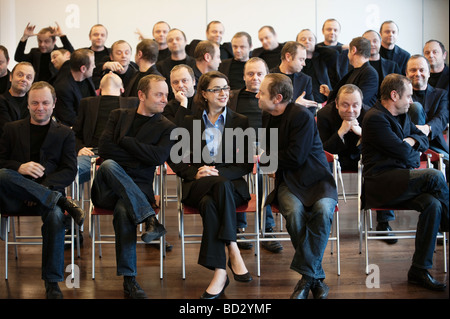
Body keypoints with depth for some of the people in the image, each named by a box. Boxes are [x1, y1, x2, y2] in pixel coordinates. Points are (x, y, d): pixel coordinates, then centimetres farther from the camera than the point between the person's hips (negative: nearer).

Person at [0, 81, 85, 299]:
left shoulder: (64, 134, 17)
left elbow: (70, 172, 6)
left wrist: (45, 186, -13)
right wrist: (19, 168, -12)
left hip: (46, 190, -1)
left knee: (55, 215, -36)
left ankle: (52, 282, -25)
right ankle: (61, 200, -32)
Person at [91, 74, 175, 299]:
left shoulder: (166, 128, 12)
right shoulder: (119, 115, 16)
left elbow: (159, 157, -8)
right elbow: (104, 149, 0)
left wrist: (125, 140, -4)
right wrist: (140, 157, -4)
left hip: (137, 187, -1)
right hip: (107, 188, 1)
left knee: (123, 210, -36)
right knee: (109, 165, -34)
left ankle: (129, 279, -30)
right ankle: (150, 219, -41)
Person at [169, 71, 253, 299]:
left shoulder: (240, 122, 13)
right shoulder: (189, 121, 15)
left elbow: (247, 164, 4)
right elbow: (174, 159, 11)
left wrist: (218, 172, -12)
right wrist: (195, 172, -9)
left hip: (231, 183, 0)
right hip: (197, 185, 0)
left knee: (210, 204, -37)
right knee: (220, 186, -37)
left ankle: (219, 273, -38)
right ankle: (233, 252, -38)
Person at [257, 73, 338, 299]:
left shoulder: (301, 115, -11)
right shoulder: (267, 118, 13)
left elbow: (296, 157, -15)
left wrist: (263, 159, -3)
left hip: (316, 178, -4)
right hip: (288, 181, 4)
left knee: (323, 210, -36)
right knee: (294, 211, -31)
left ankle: (305, 275, -27)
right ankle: (316, 278, -24)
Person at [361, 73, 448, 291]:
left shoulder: (402, 116, 21)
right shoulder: (375, 118, -9)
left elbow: (424, 140, 27)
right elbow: (402, 152, -15)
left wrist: (412, 140, 5)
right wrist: (415, 155, 8)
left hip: (400, 182, 8)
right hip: (380, 182, -8)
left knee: (432, 204, -22)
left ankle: (419, 271, -20)